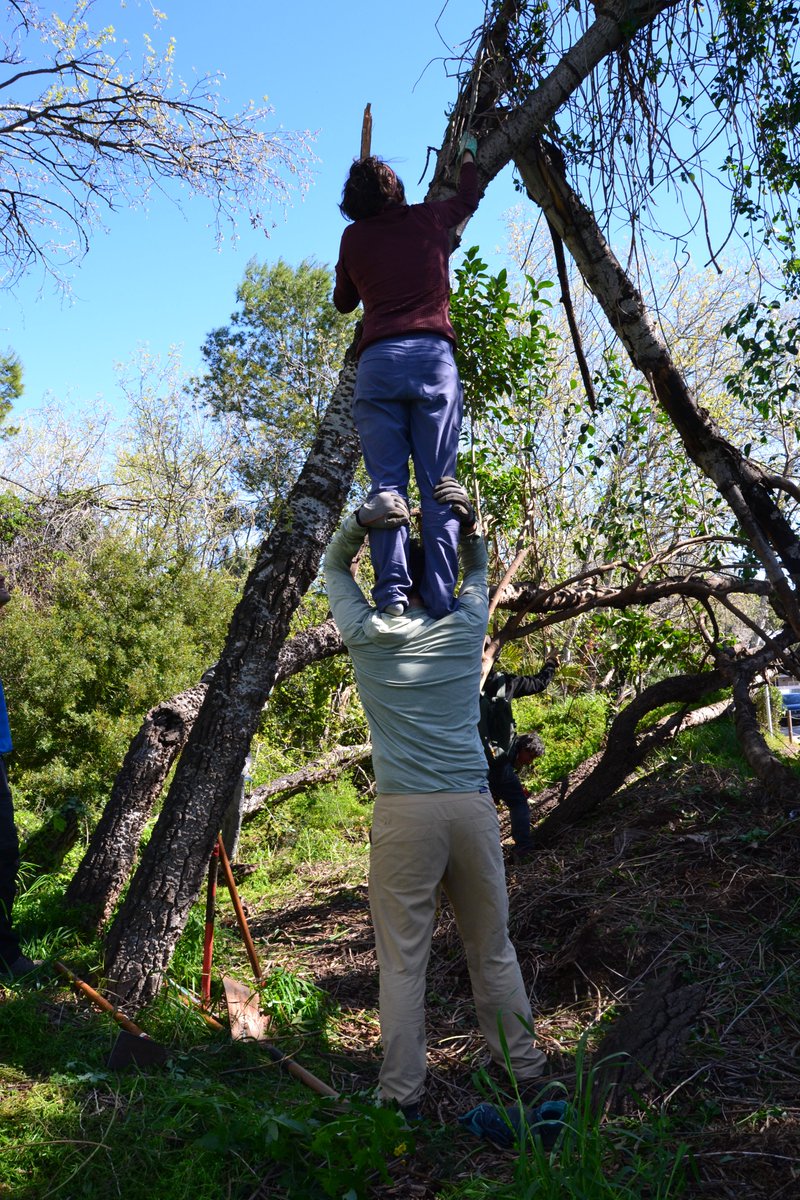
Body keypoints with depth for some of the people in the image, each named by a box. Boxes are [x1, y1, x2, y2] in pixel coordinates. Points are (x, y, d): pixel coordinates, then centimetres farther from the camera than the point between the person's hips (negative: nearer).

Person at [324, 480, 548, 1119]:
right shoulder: (467, 625, 7)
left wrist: (362, 522, 2)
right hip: (473, 804, 3)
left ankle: (402, 1093, 8)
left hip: (403, 810, -2)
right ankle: (524, 1068, 25)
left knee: (402, 959, 4)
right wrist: (467, 523, 12)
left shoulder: (366, 634, 3)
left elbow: (335, 566, 19)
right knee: (493, 950, 14)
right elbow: (477, 569, 27)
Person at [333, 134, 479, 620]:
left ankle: (391, 593, -18)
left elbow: (343, 301, 30)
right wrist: (468, 153, 59)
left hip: (379, 361, 0)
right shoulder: (429, 219, 18)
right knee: (438, 487, -4)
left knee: (386, 483, -4)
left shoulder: (354, 237, 16)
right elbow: (469, 199, 41)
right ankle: (440, 603, -12)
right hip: (434, 358, 0)